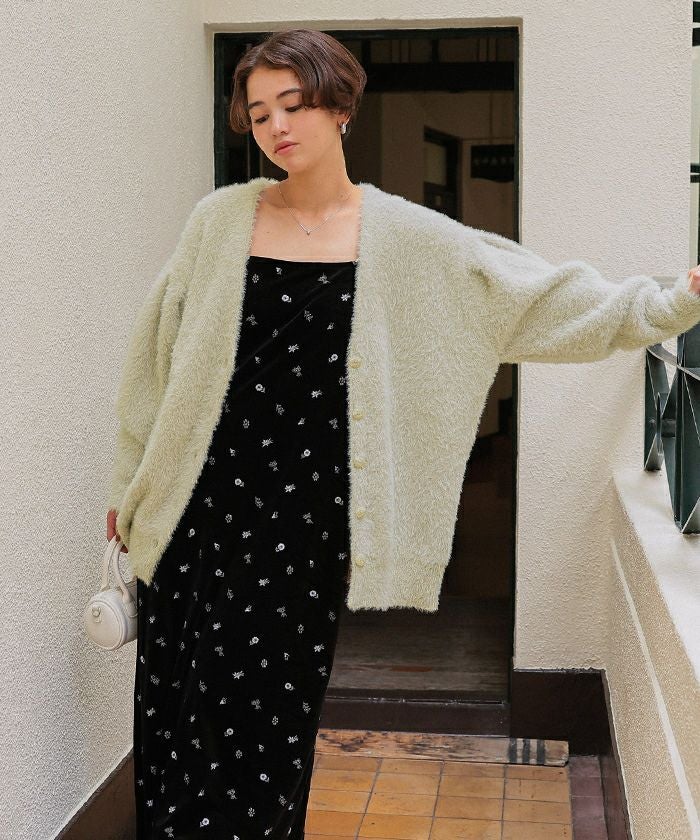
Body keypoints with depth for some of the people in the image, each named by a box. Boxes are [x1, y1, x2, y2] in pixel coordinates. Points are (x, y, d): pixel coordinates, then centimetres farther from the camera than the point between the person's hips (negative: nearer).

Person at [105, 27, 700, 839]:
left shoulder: (402, 236, 0)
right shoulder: (224, 219, 3)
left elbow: (552, 299, 1)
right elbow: (158, 354, 10)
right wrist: (132, 481, 14)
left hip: (309, 502, -1)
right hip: (204, 492, 1)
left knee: (269, 710, 5)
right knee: (178, 704, 4)